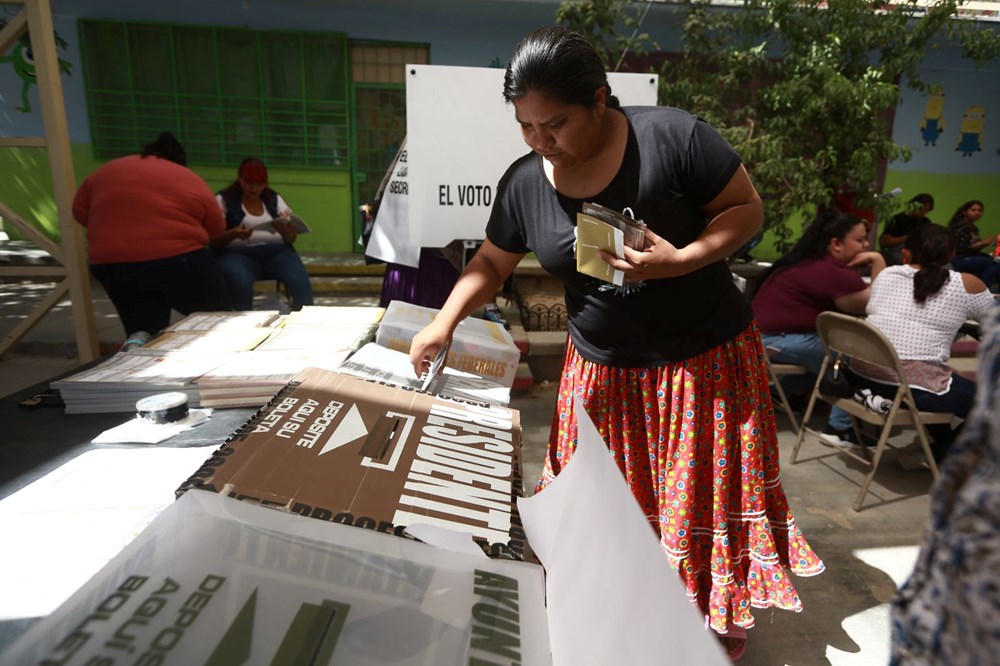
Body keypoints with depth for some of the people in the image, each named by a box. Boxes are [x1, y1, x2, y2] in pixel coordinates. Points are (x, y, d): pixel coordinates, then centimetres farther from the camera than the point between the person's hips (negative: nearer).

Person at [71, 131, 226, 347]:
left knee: (142, 326, 19)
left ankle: (137, 341, -10)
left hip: (111, 264, 4)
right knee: (213, 318, 17)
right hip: (177, 260, -4)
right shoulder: (193, 181, 6)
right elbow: (217, 231, 10)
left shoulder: (106, 172, 16)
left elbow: (79, 213, 20)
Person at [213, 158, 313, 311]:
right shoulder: (223, 200, 8)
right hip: (238, 253, -2)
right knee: (241, 284, -37)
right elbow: (214, 240, 3)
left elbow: (292, 238, 11)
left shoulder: (275, 199, 15)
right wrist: (234, 234, -17)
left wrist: (283, 229, -12)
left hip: (276, 251, 2)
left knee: (300, 281, -30)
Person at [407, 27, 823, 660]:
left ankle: (724, 614, 40)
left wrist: (681, 260, -25)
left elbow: (748, 209, -8)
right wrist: (445, 321, -8)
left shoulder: (674, 136, -18)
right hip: (602, 369, 3)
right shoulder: (523, 182, -6)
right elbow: (491, 262, 6)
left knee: (706, 492, 12)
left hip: (705, 356, -2)